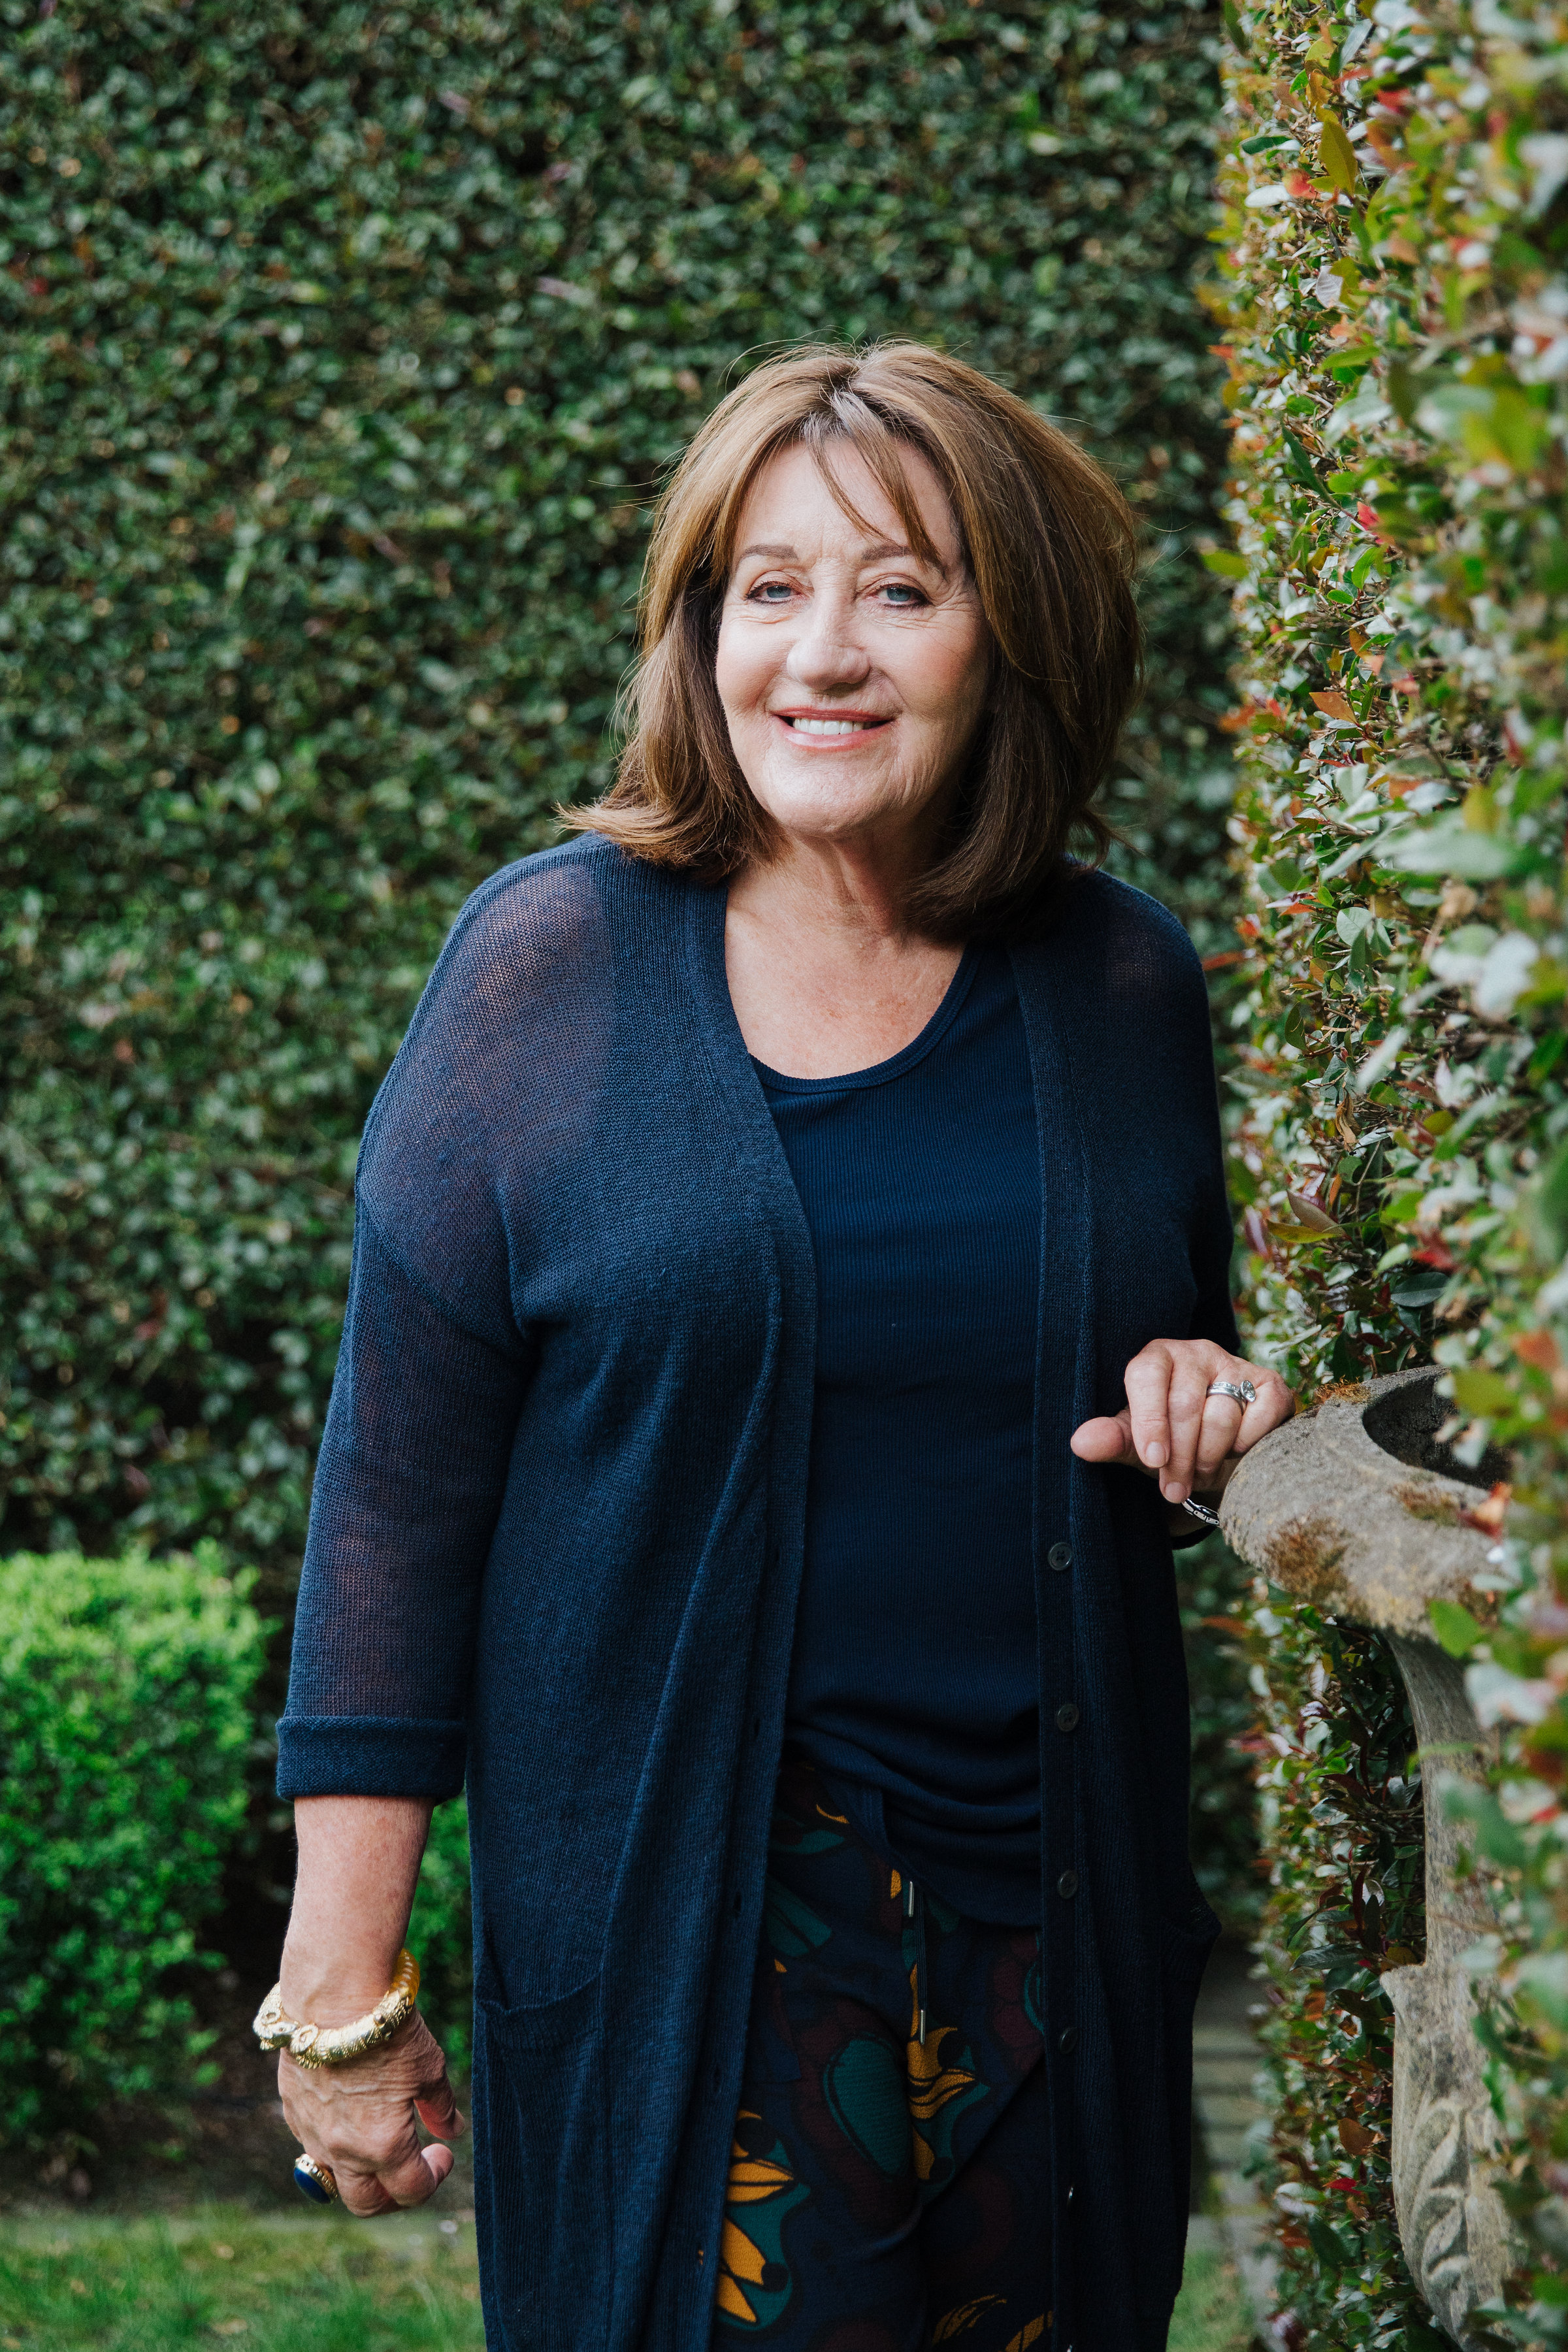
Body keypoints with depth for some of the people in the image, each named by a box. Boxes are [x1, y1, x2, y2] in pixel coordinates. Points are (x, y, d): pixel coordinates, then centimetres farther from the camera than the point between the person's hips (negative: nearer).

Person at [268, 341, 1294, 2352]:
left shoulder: (1124, 985, 5)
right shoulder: (551, 963, -5)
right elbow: (400, 1486, -4)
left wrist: (1219, 1415, -5)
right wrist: (340, 1977, -6)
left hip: (1059, 1926, 3)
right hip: (678, 1926, -3)